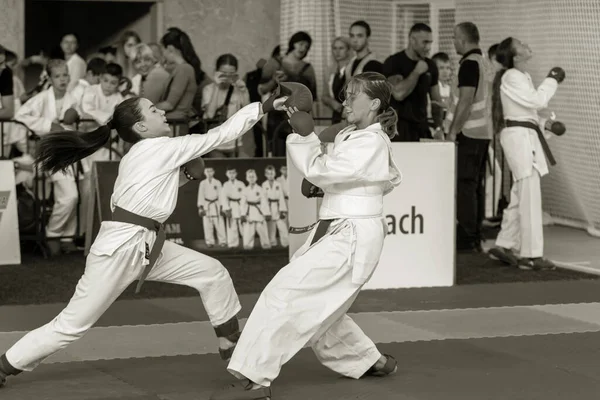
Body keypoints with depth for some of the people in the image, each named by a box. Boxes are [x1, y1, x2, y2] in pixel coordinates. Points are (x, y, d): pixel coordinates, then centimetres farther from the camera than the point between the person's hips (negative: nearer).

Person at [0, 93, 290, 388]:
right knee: (72, 325, -4)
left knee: (212, 273, 9)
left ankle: (231, 343, 21)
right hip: (120, 247, -10)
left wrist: (183, 174, 14)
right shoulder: (163, 148, -12)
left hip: (147, 246, 10)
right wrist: (265, 107, -6)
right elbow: (221, 134, -9)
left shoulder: (139, 156, 13)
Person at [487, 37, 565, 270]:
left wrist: (546, 124, 13)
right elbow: (536, 100, -22)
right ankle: (531, 255, -7)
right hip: (519, 136, -10)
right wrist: (552, 80, -9)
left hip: (525, 135, 10)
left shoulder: (520, 76, 18)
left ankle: (504, 246, 19)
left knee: (520, 197, 14)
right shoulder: (512, 77, -14)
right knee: (530, 197, -9)